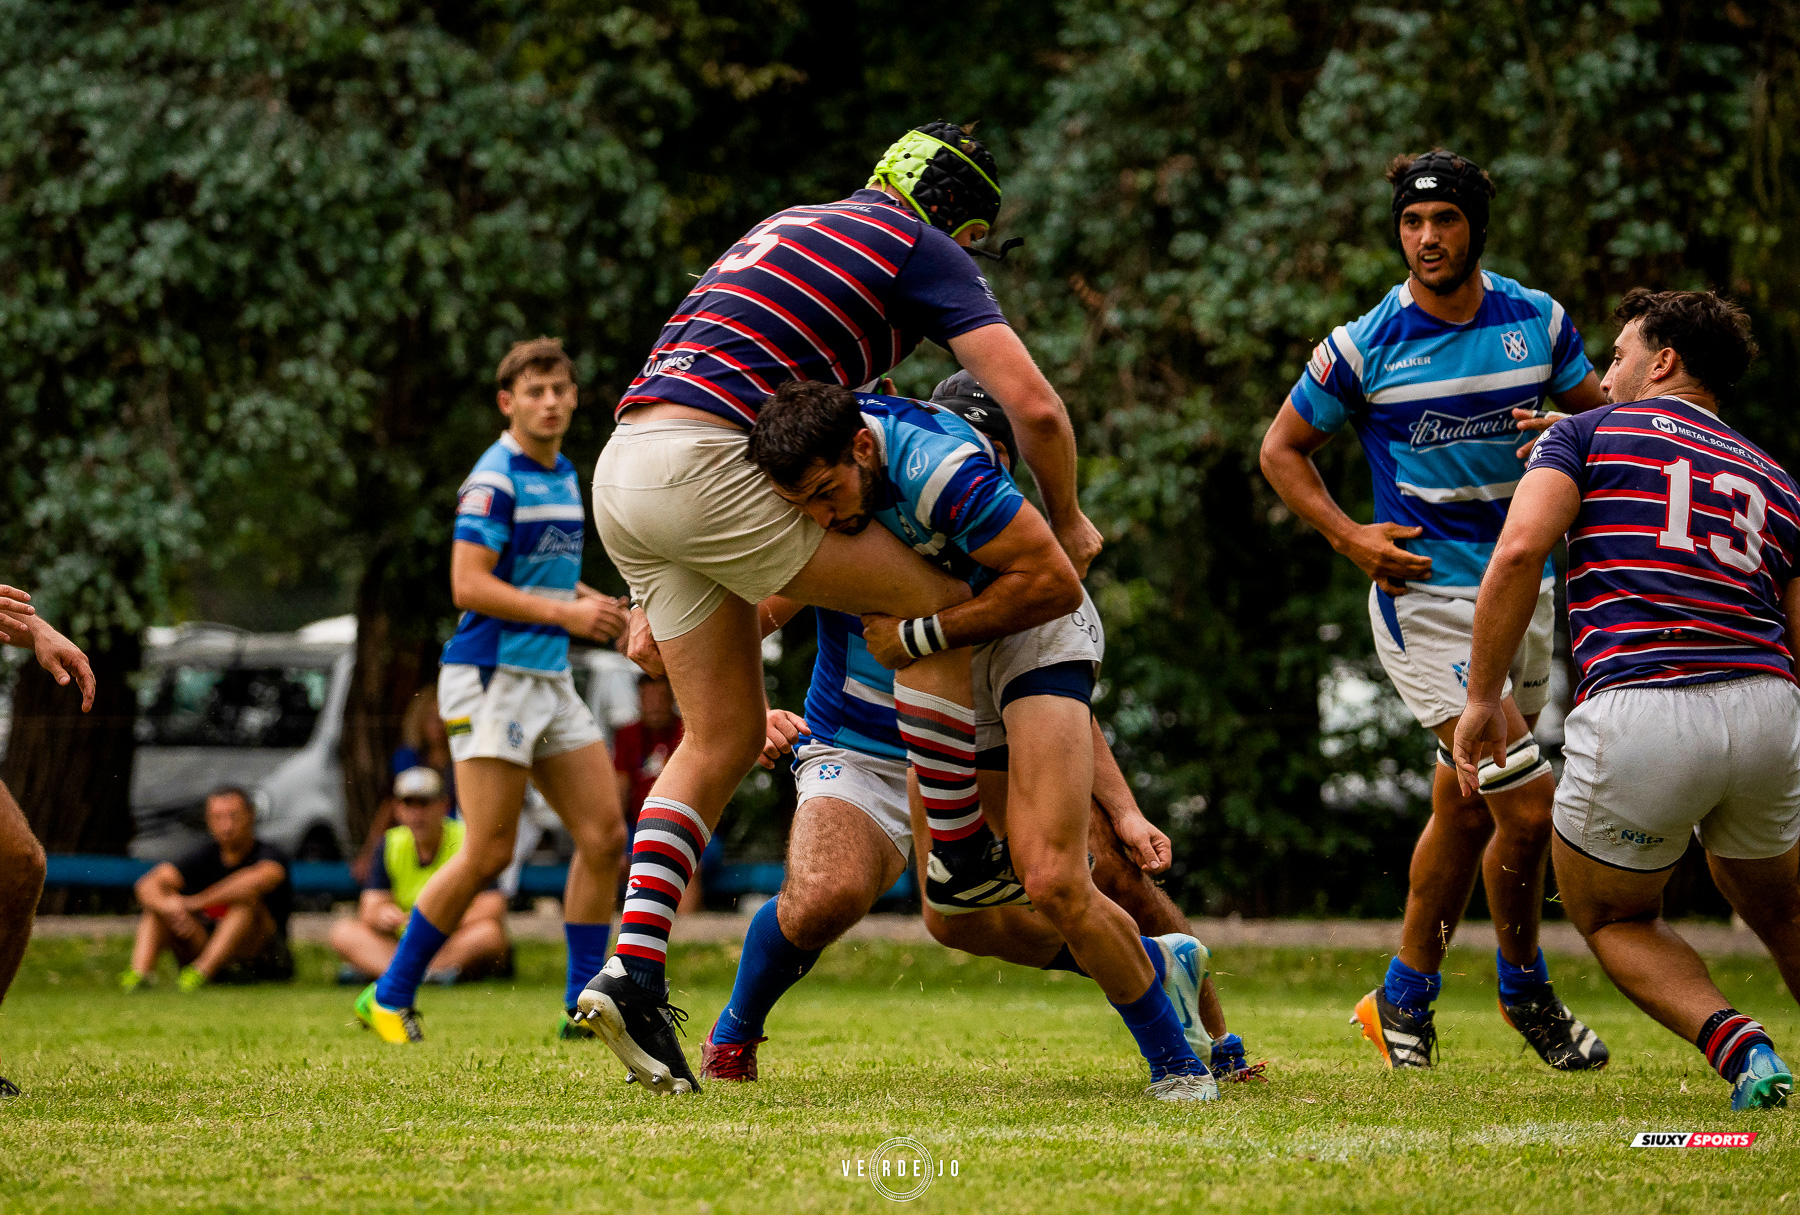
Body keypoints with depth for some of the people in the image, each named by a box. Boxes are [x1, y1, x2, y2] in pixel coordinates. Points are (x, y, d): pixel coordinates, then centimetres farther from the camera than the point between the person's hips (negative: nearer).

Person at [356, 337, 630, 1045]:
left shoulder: (564, 475, 15)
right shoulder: (495, 479, -13)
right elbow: (468, 585, -20)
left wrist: (590, 601, 9)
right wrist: (564, 612, -21)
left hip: (551, 680, 9)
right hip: (494, 675, -9)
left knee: (604, 835, 2)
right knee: (489, 853, -10)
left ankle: (584, 1006, 8)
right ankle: (390, 997, 2)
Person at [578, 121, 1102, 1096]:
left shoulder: (789, 232, 32)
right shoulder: (919, 248, 7)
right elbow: (1033, 405, -2)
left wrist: (657, 599, 31)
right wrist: (1067, 522, 17)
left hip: (624, 469, 8)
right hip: (704, 467, -8)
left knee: (724, 739, 13)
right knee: (940, 602, 4)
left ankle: (633, 971, 3)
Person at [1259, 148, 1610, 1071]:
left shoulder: (1537, 321, 3)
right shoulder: (1363, 347, -6)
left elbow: (1601, 412, 16)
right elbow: (1282, 449, 5)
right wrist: (1349, 537, -9)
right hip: (1427, 603, -5)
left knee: (1465, 813, 13)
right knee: (1525, 809, -13)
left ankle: (1405, 996, 29)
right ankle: (1525, 989, 10)